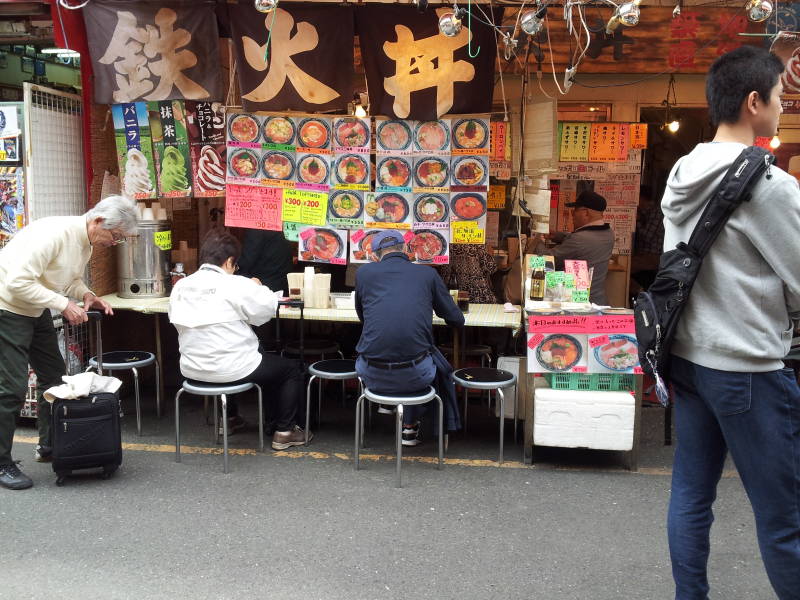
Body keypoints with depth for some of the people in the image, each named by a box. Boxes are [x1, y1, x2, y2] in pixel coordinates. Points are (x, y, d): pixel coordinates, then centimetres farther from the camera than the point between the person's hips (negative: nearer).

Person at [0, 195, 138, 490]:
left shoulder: (85, 243, 2)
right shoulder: (54, 233, -28)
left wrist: (86, 295, -4)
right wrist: (63, 304, -27)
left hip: (36, 310, 10)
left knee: (54, 377, 15)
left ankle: (49, 446, 31)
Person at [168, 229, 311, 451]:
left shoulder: (180, 287, 1)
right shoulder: (237, 285, -16)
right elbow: (267, 309, -9)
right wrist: (258, 288, 12)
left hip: (191, 371, 7)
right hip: (231, 370, -7)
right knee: (292, 368, 14)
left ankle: (228, 418, 43)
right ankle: (284, 431, 18)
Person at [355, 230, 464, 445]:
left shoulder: (364, 272, 8)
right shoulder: (427, 274, 6)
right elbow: (457, 321, 13)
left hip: (374, 377, 1)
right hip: (414, 377, -1)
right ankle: (410, 426, 41)